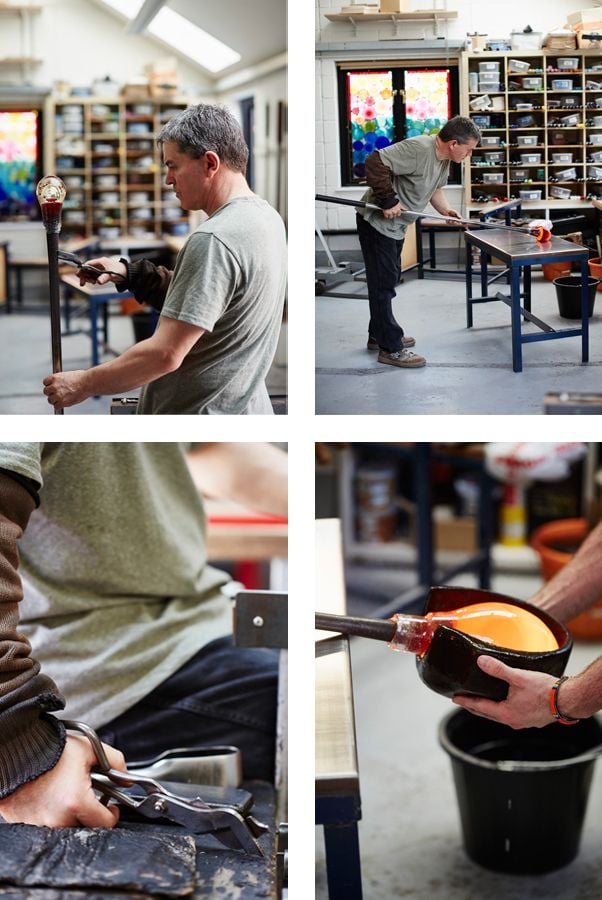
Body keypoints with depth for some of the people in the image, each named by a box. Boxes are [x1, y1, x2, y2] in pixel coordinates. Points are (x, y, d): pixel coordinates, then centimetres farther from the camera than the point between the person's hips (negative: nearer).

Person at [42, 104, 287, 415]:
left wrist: (84, 384, -15)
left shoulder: (213, 241, -24)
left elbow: (166, 354, -26)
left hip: (202, 412, -9)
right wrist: (129, 273, 5)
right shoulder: (267, 217, 6)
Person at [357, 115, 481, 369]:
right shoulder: (418, 148, -27)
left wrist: (446, 210, -1)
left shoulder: (445, 159, 3)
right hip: (376, 222, -10)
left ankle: (378, 335, 35)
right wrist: (388, 201, -29)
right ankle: (390, 348, -1)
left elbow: (435, 188, 18)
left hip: (395, 226, 10)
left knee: (389, 279, 20)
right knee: (383, 283, -5)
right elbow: (375, 163, -32)